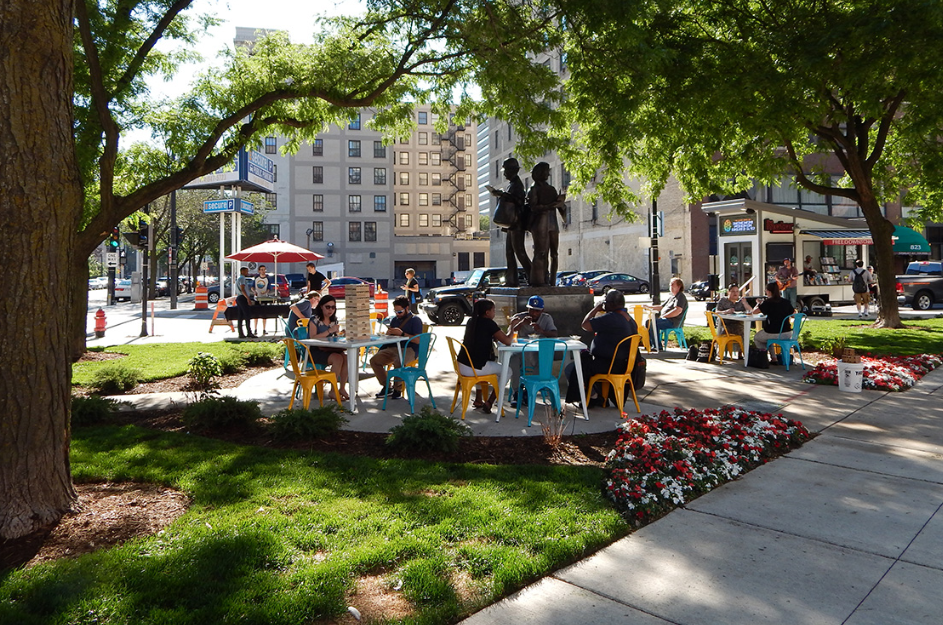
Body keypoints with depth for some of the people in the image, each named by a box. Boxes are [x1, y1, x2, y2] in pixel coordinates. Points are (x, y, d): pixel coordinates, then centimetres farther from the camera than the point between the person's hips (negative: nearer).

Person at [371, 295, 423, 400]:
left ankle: (398, 389, -17)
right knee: (374, 360, -14)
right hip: (392, 348, 7)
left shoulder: (415, 320, 1)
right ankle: (386, 387, -4)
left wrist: (402, 334, -18)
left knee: (398, 361, -38)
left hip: (408, 349, -7)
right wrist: (388, 333, 3)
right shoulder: (395, 319, 22)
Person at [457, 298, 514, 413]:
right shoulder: (489, 323, -12)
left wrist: (493, 338, 15)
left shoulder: (471, 321, 10)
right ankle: (489, 403, 11)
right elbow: (507, 341, -12)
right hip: (475, 368, -8)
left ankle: (478, 400, 38)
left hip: (461, 366, 8)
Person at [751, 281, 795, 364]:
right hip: (788, 334, 6)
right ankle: (773, 358, 32)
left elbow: (754, 311, -15)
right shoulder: (786, 302, 3)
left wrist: (759, 304, 5)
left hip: (774, 334, -6)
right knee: (767, 336, 36)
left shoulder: (768, 302, -13)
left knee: (756, 338, 24)